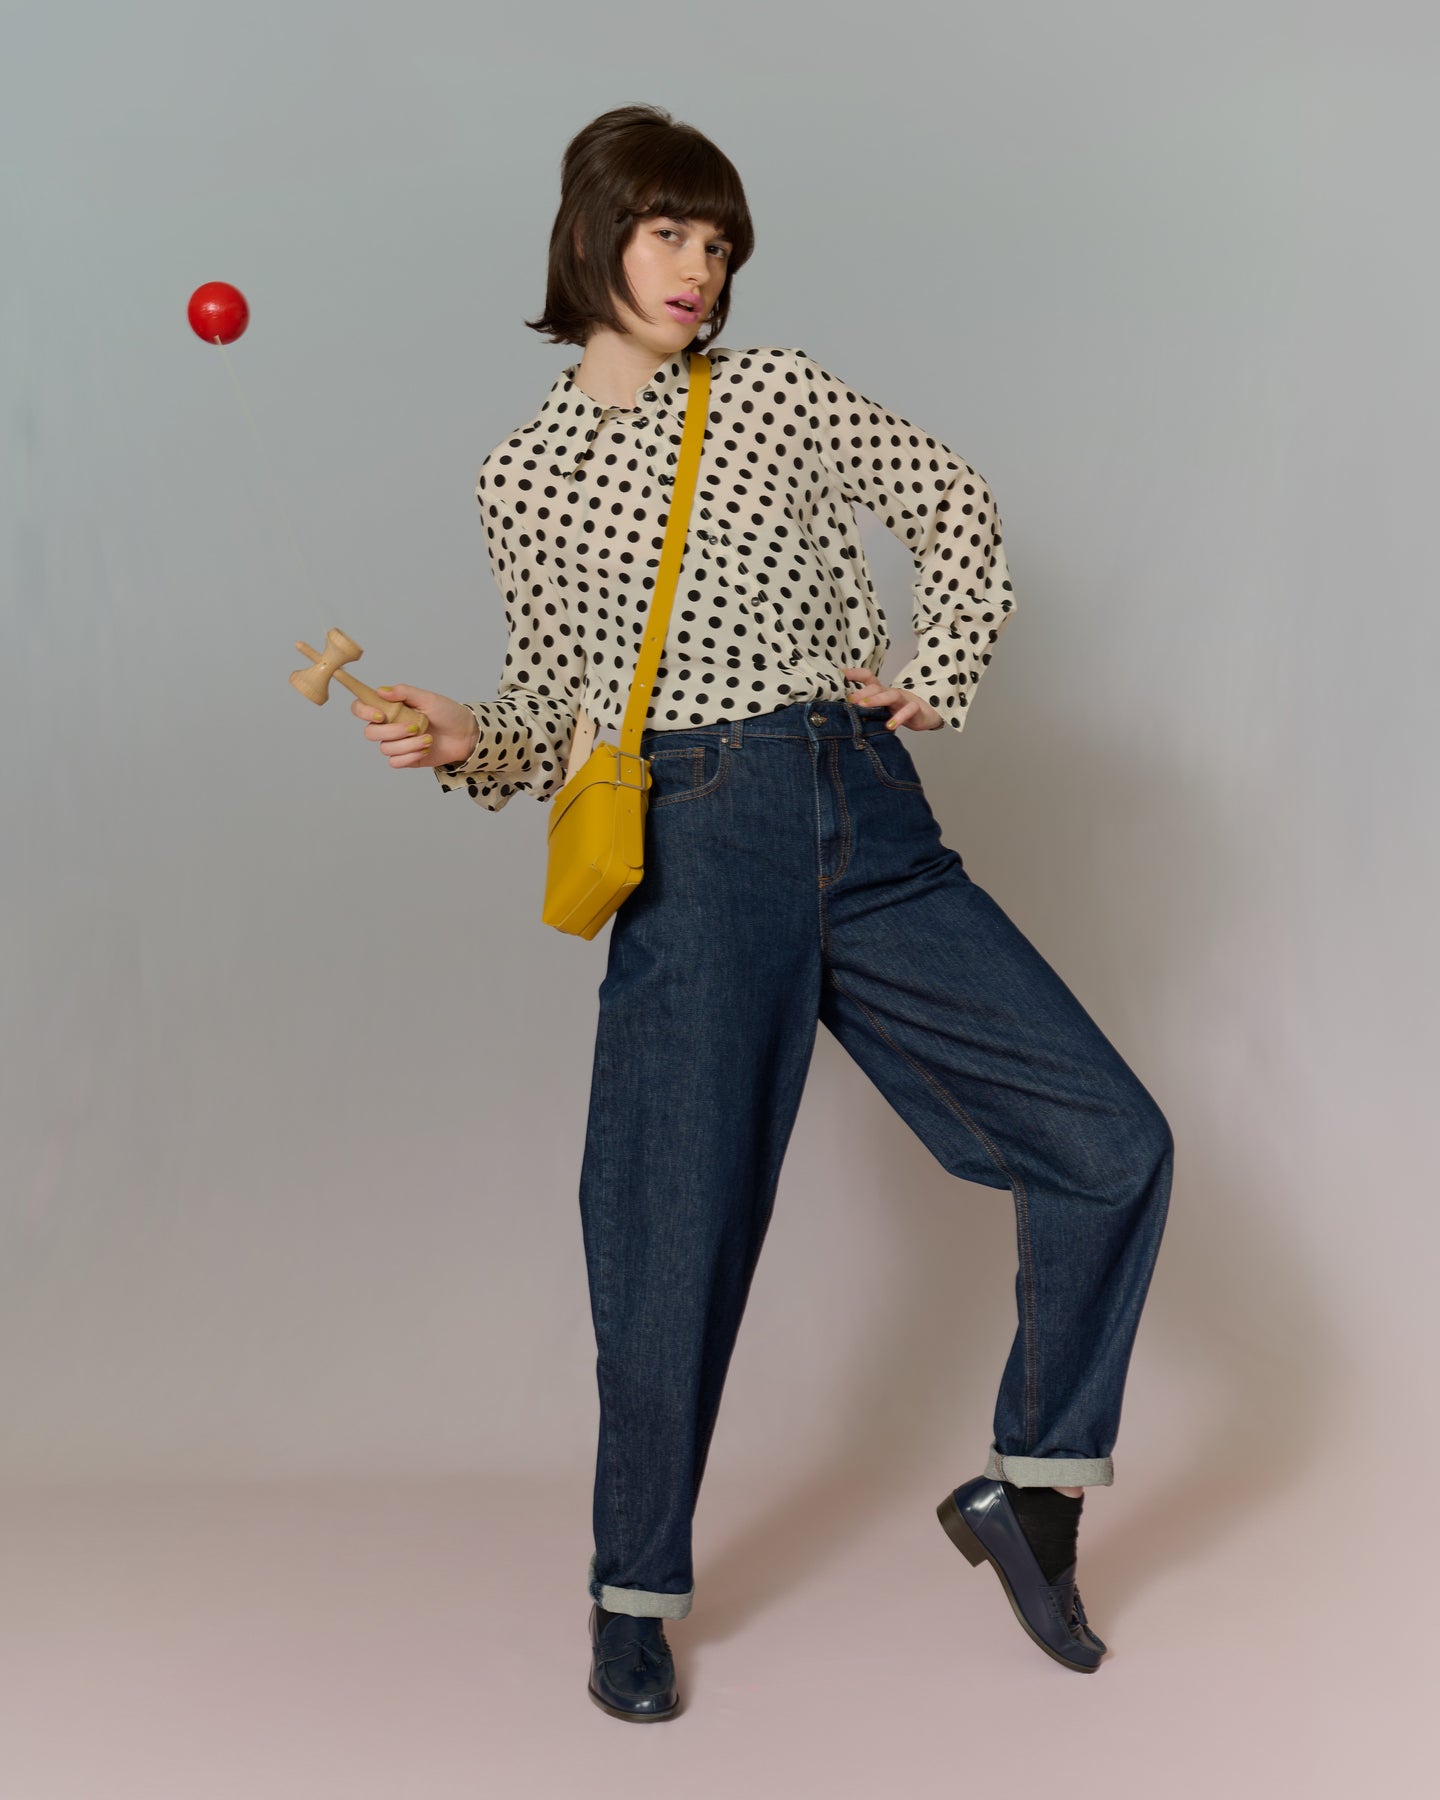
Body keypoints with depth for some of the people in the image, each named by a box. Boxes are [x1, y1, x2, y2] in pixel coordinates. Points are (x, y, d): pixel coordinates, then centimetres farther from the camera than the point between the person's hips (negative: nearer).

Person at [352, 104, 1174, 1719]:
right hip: (695, 855, -2)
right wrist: (463, 741, -8)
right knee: (680, 1227, -4)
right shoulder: (523, 478, 8)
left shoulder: (780, 394, 8)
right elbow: (559, 712, 11)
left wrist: (939, 677, 6)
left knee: (1115, 1142, -3)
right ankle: (635, 1595, 18)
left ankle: (1030, 1489, 16)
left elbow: (956, 510, 16)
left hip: (873, 828, 2)